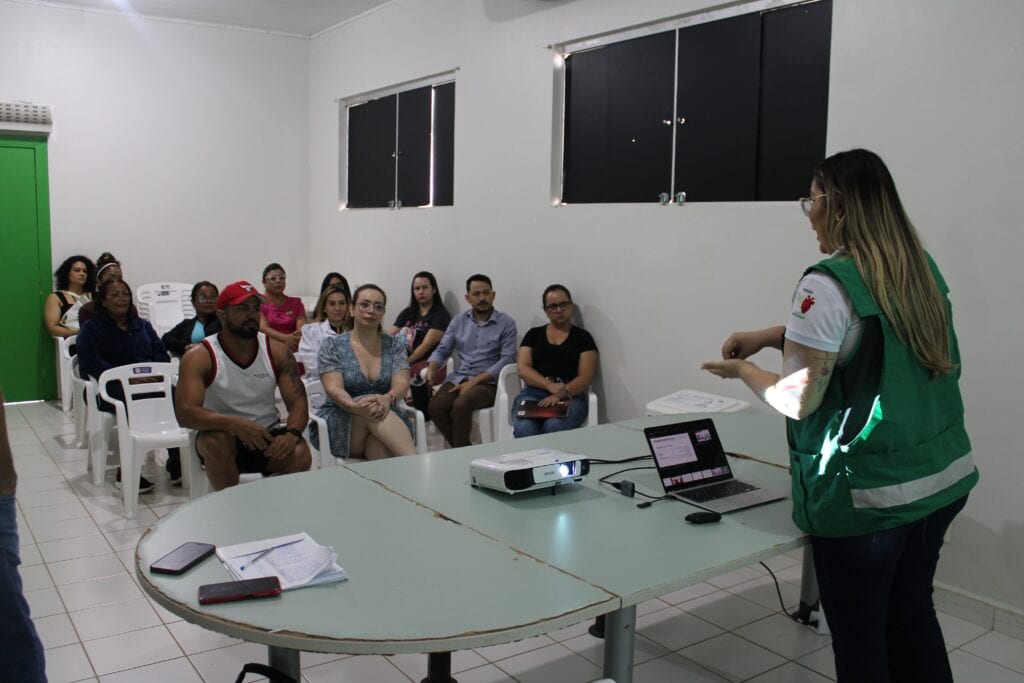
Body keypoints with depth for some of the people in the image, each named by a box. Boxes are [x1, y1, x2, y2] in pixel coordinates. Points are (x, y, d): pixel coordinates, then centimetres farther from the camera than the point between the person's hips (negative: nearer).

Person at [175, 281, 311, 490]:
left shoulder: (276, 350, -3)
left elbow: (298, 403, -5)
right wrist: (235, 424, -38)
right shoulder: (199, 357, -11)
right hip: (222, 435, -2)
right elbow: (185, 413, -23)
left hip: (267, 436, 2)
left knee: (300, 453, -27)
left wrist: (292, 433, -28)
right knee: (215, 443, -34)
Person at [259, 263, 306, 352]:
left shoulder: (296, 302, 20)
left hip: (293, 350, 3)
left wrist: (300, 335, -23)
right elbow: (263, 328, -8)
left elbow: (302, 325, 3)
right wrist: (286, 338, -26)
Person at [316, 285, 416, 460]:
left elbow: (401, 383, -6)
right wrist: (354, 406, -35)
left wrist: (388, 398, -31)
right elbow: (333, 389, -11)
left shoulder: (394, 346, 8)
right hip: (340, 423, -1)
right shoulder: (333, 346, 2)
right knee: (371, 406, -34)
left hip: (387, 421, 1)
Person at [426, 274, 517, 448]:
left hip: (488, 382, -4)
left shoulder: (506, 323, 0)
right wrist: (432, 367, -12)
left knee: (460, 405, -33)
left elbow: (507, 359, -8)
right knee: (435, 406, -24)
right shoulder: (458, 321, 14)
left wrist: (474, 381, -16)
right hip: (458, 378, 4)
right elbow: (443, 349, 13)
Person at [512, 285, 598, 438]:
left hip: (570, 396, -1)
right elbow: (523, 370, 5)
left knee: (553, 427, -36)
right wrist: (551, 386, -14)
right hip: (534, 392, 1)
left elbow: (585, 377, 1)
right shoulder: (533, 334, 17)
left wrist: (561, 394, -18)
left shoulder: (583, 337, 12)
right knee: (524, 428, -33)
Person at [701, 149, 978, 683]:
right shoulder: (921, 269, 5)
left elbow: (797, 400, -18)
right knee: (911, 616, 23)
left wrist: (742, 370, -1)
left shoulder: (829, 283, -20)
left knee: (859, 636, 10)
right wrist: (771, 336, 13)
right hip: (944, 478, 8)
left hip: (867, 495, -8)